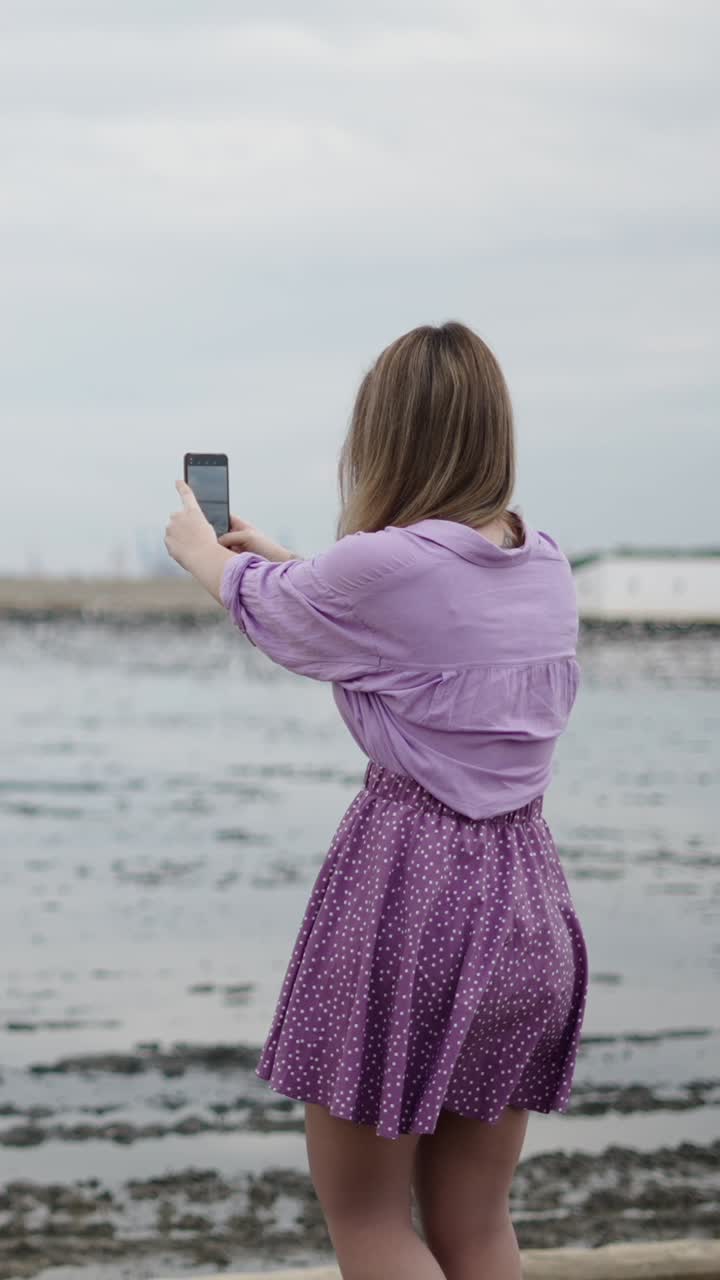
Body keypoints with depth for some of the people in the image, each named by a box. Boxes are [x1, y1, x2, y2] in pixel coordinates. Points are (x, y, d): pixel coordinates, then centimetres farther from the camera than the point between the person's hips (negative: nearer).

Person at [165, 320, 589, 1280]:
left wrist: (203, 552, 29)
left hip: (406, 885, -7)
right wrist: (278, 559, 38)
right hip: (528, 890, 7)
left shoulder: (377, 566, -15)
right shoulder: (546, 564, 5)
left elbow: (268, 608, 6)